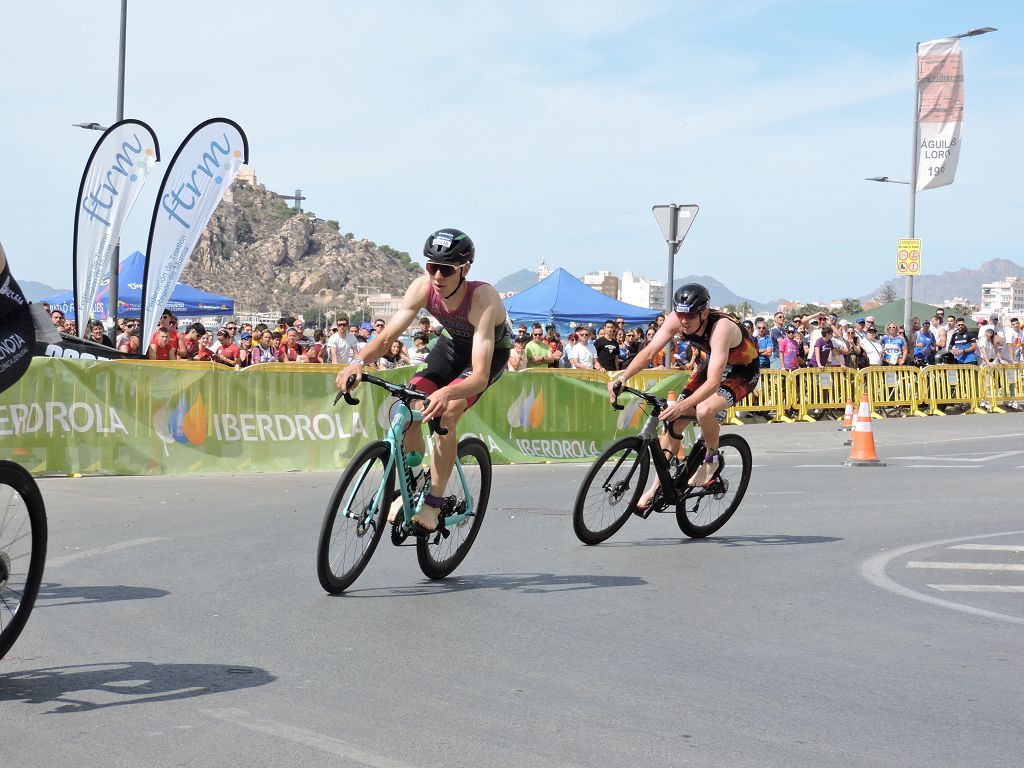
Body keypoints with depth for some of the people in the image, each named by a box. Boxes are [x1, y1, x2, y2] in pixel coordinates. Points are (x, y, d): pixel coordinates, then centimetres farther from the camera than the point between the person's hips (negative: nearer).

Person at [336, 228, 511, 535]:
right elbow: (387, 336, -26)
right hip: (453, 343, 5)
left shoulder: (483, 298, -39)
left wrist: (448, 393, -66)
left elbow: (480, 376, -46)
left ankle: (433, 502, -16)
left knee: (445, 413, -27)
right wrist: (358, 361, -46)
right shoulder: (423, 287, -27)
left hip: (491, 351, -5)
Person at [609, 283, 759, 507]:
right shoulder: (676, 320, -21)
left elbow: (714, 382, -46)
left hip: (743, 372, -6)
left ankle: (712, 458, -4)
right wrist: (622, 377, -38)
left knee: (704, 410, -33)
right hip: (715, 365, 7)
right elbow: (649, 351, -22)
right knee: (674, 420, -4)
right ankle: (658, 486, 9)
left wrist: (682, 406, -58)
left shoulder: (721, 327, -39)